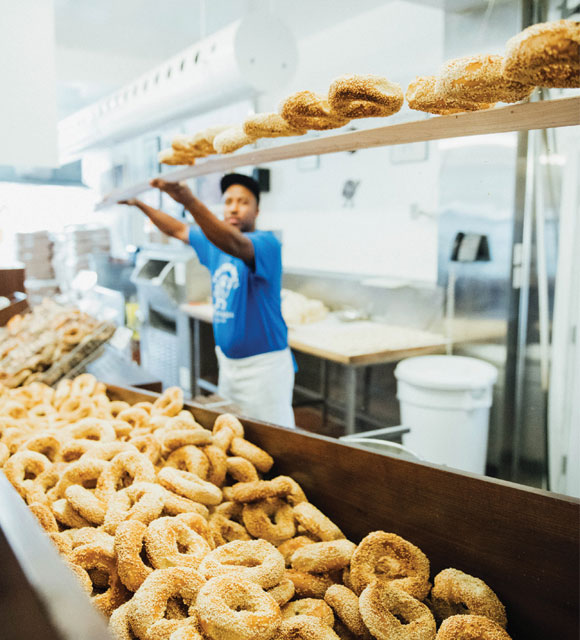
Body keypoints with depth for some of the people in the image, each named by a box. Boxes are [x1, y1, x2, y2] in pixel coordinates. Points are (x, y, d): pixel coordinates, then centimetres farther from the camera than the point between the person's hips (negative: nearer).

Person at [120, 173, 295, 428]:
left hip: (263, 364, -8)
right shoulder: (215, 243, 10)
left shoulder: (266, 243, -16)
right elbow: (178, 229, 23)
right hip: (228, 361, 8)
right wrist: (139, 204, 19)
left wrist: (190, 202, -48)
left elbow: (234, 244, -37)